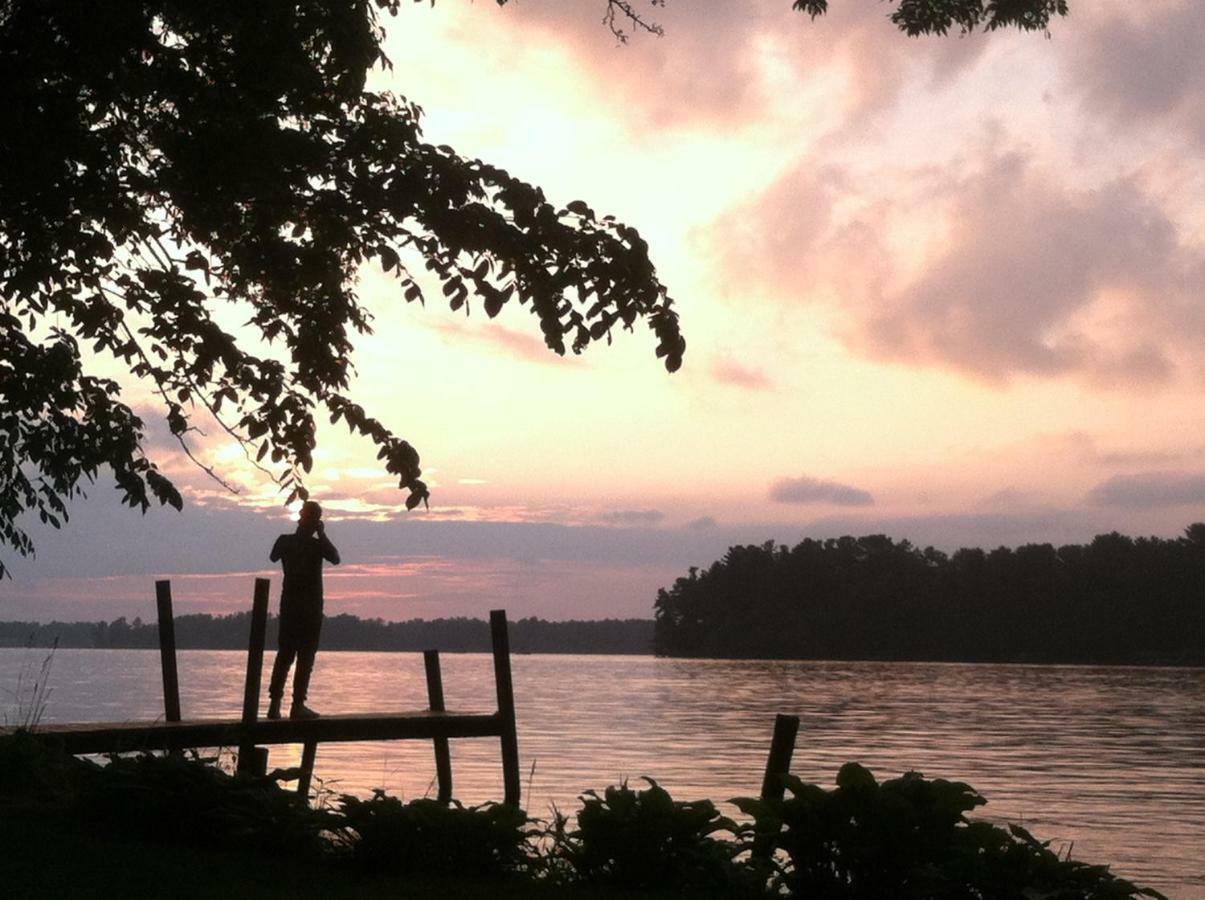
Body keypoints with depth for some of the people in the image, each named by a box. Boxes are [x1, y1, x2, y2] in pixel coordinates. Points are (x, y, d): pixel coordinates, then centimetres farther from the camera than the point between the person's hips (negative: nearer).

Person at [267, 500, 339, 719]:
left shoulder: (285, 541, 1)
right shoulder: (317, 545, -12)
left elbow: (273, 557, 20)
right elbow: (336, 559, 1)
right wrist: (322, 535, 0)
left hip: (288, 604, 4)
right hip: (311, 607, -4)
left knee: (284, 655, 9)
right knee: (306, 656, -2)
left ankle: (275, 703, 5)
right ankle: (298, 705, -6)